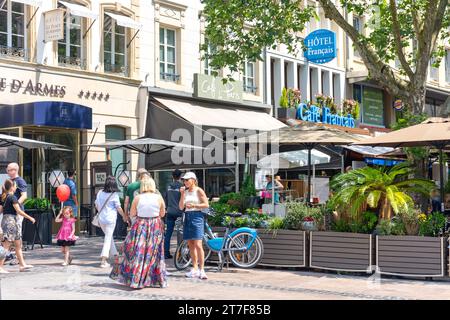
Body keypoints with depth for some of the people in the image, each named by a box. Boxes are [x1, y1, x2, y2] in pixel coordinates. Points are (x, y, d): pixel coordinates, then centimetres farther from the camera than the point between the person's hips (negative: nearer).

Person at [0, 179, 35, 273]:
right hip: (11, 220, -9)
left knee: (18, 244, 14)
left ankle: (22, 264, 19)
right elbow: (19, 211, -15)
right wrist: (30, 218, -8)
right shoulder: (13, 197, -12)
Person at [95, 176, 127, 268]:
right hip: (110, 219, -5)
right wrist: (124, 217, 7)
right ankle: (103, 260, -7)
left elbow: (96, 205, 12)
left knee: (109, 236, 24)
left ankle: (113, 252, 41)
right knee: (108, 238, -1)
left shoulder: (100, 193, 1)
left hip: (101, 218, 5)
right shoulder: (114, 195, -12)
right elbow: (119, 208, -9)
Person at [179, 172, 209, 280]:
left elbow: (206, 205, -6)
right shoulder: (185, 191, 14)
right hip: (187, 217, 6)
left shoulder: (198, 191, -1)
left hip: (197, 216, -6)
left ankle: (202, 270, -12)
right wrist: (182, 194, -1)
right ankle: (195, 269, 15)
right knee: (190, 245, 7)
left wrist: (194, 205, -15)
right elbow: (181, 207, 7)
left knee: (198, 245, -13)